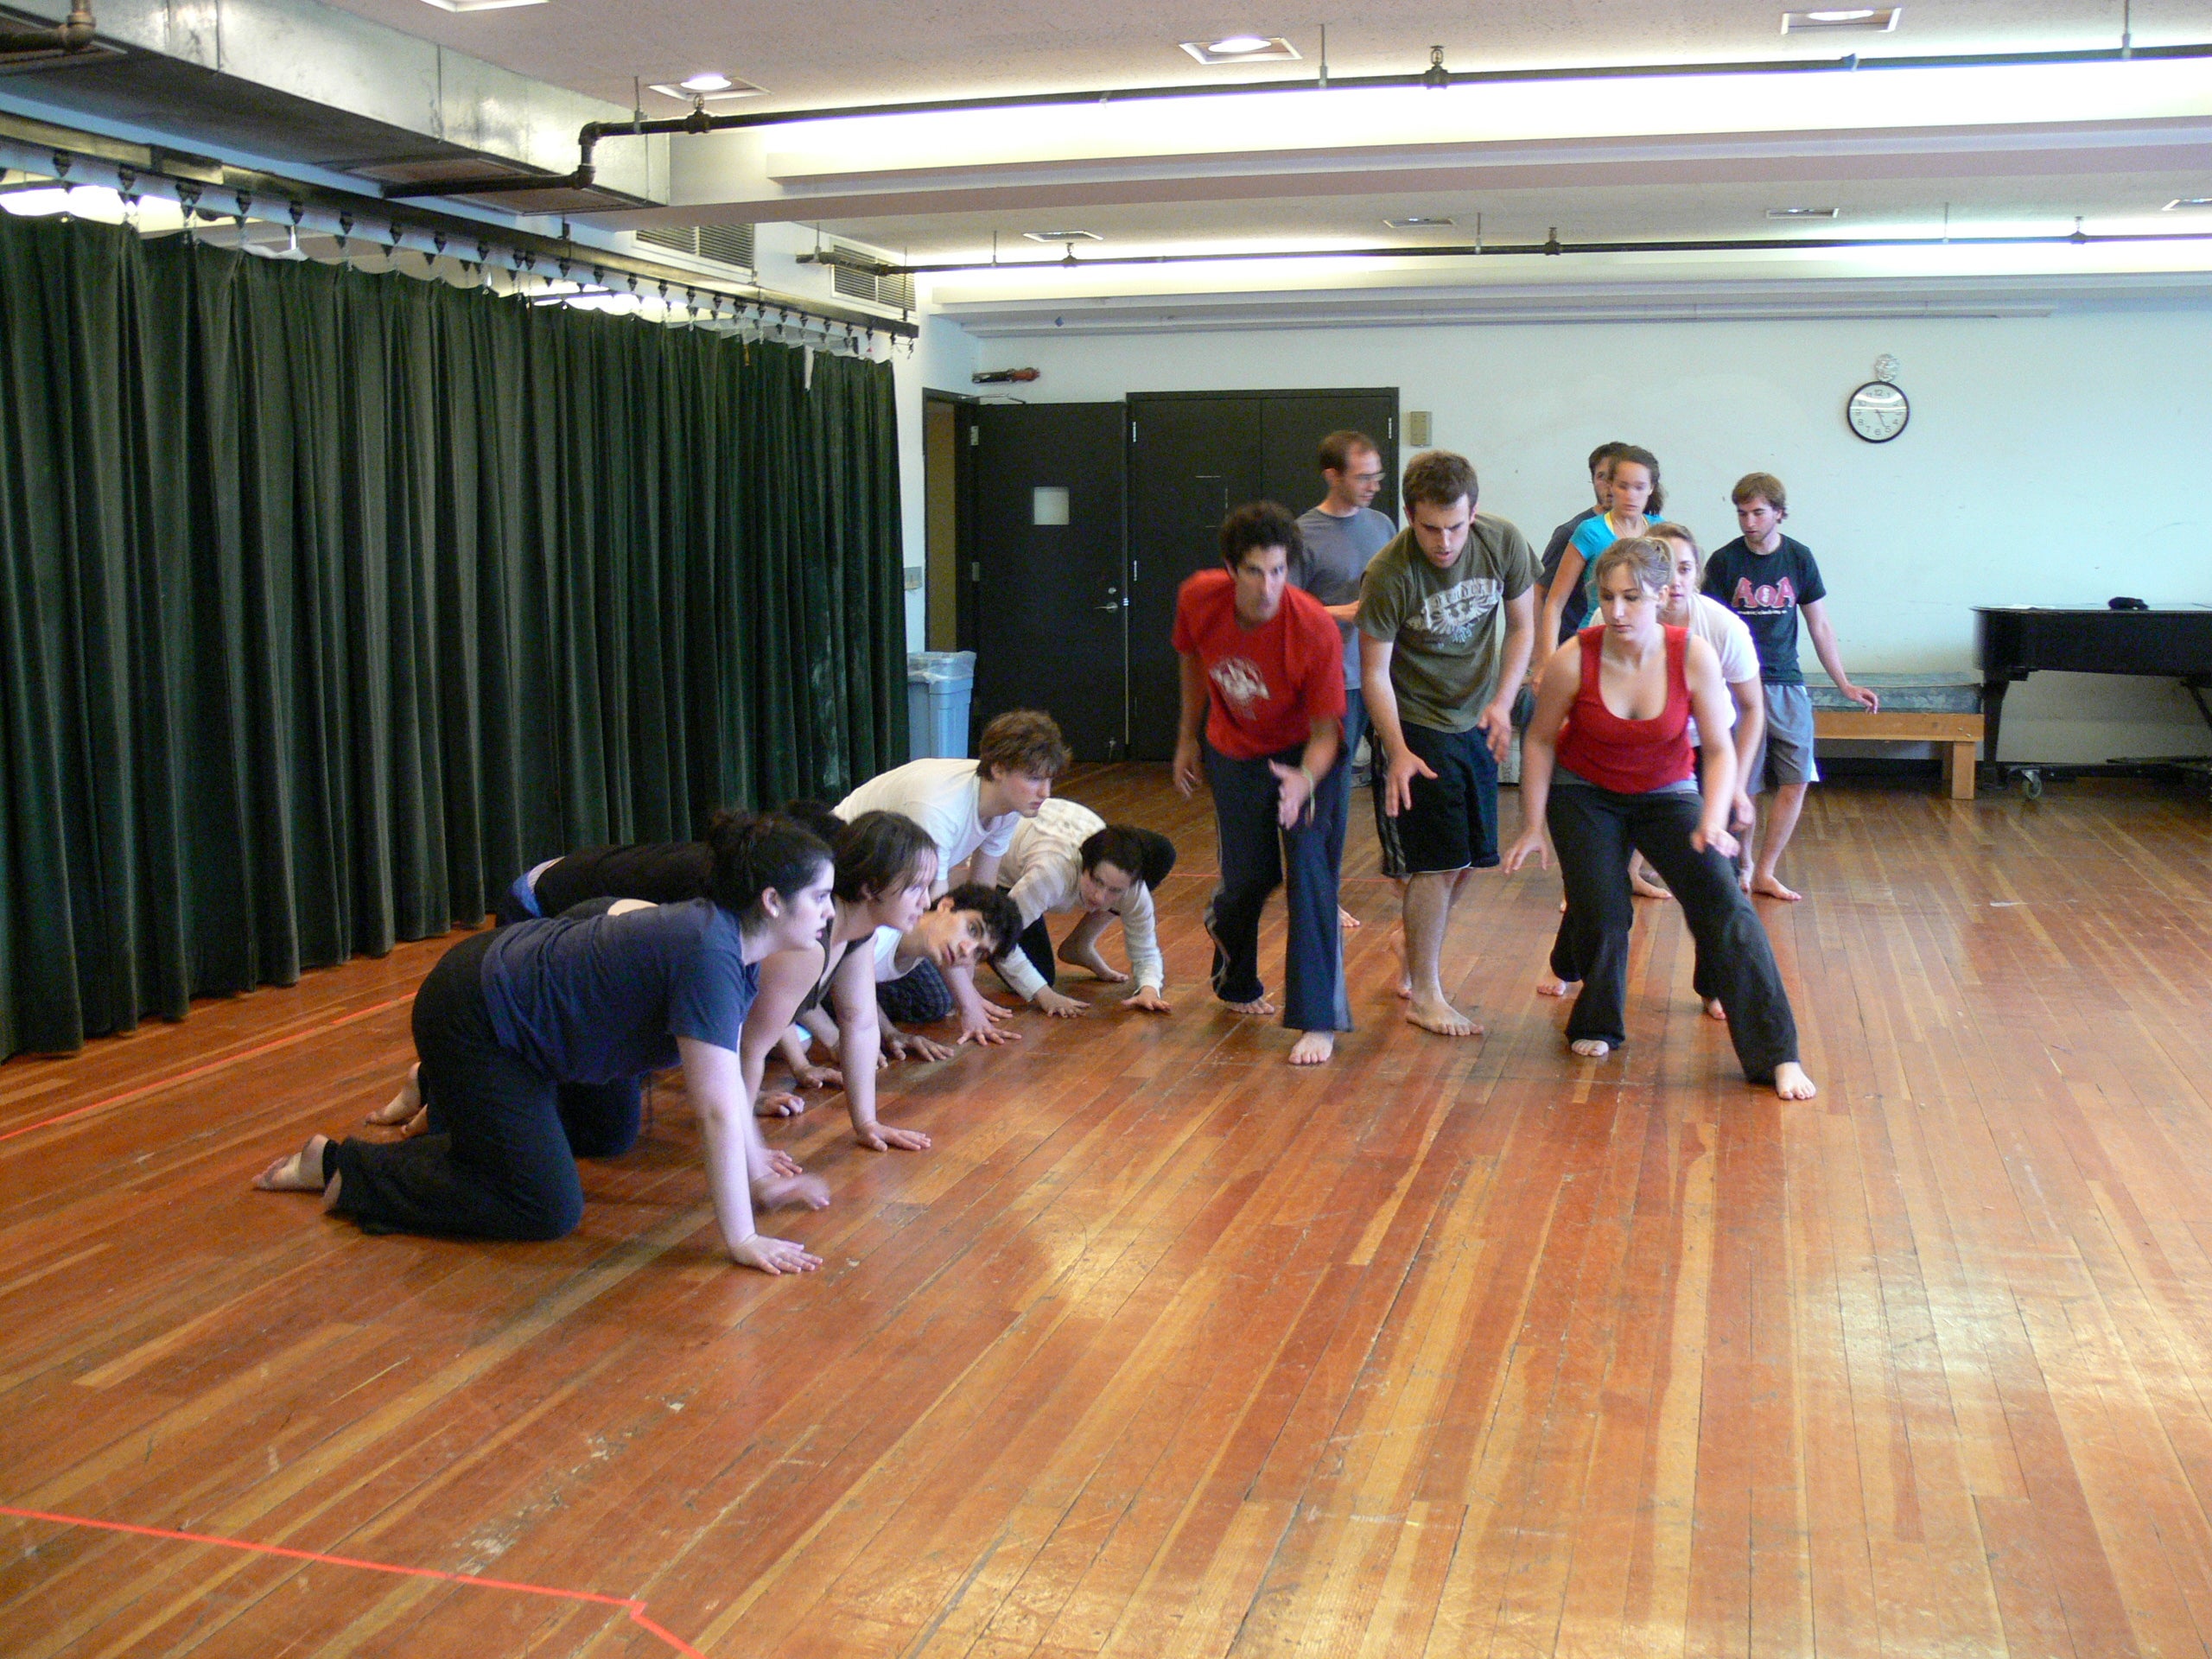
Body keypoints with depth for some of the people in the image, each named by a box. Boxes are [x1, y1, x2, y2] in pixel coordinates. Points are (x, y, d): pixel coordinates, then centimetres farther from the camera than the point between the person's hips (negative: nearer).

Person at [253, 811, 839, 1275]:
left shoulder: (729, 933, -4)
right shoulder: (708, 957, -33)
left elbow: (729, 1074, 5)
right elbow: (718, 1112, -34)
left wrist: (757, 1177, 6)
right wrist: (740, 1240, -30)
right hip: (472, 1019, -10)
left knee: (611, 1135, 27)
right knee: (547, 1209, -11)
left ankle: (448, 1094, 40)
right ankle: (342, 1168, 1)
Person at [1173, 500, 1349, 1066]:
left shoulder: (1315, 632, -32)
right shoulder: (1198, 599, -22)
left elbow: (1325, 732, -24)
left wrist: (1305, 779, -44)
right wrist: (1189, 738, 10)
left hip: (1305, 754, -3)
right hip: (1234, 749, 3)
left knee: (1310, 872, -17)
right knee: (1245, 877, 7)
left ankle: (1318, 1021, -11)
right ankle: (1236, 983, 39)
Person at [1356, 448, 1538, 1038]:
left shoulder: (1503, 543, -11)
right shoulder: (1388, 575, -23)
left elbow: (1522, 627, 2)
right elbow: (1374, 671, -15)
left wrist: (1502, 702, -11)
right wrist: (1397, 752, -22)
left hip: (1477, 721, 5)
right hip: (1417, 724, -5)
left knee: (1465, 861, 11)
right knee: (1437, 864, -8)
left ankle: (1414, 969, 30)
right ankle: (1425, 995, 5)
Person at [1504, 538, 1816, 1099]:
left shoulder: (1694, 658, -20)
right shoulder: (1573, 660, -21)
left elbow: (1719, 749, -12)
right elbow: (1540, 741, -7)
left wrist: (1713, 822, -27)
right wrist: (1533, 827, -6)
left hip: (1666, 794, 0)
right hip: (1584, 795, 0)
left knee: (1724, 902, -16)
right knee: (1601, 911, -11)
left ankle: (1778, 1056, -13)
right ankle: (1595, 1022, 24)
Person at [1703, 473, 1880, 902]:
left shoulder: (1798, 557, 6)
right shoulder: (1725, 561, -3)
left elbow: (1820, 625, 11)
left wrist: (1845, 685, 10)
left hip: (1787, 685, 3)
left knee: (1796, 782, 0)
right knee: (1741, 786, -3)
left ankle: (1765, 873, 11)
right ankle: (1744, 866, 18)